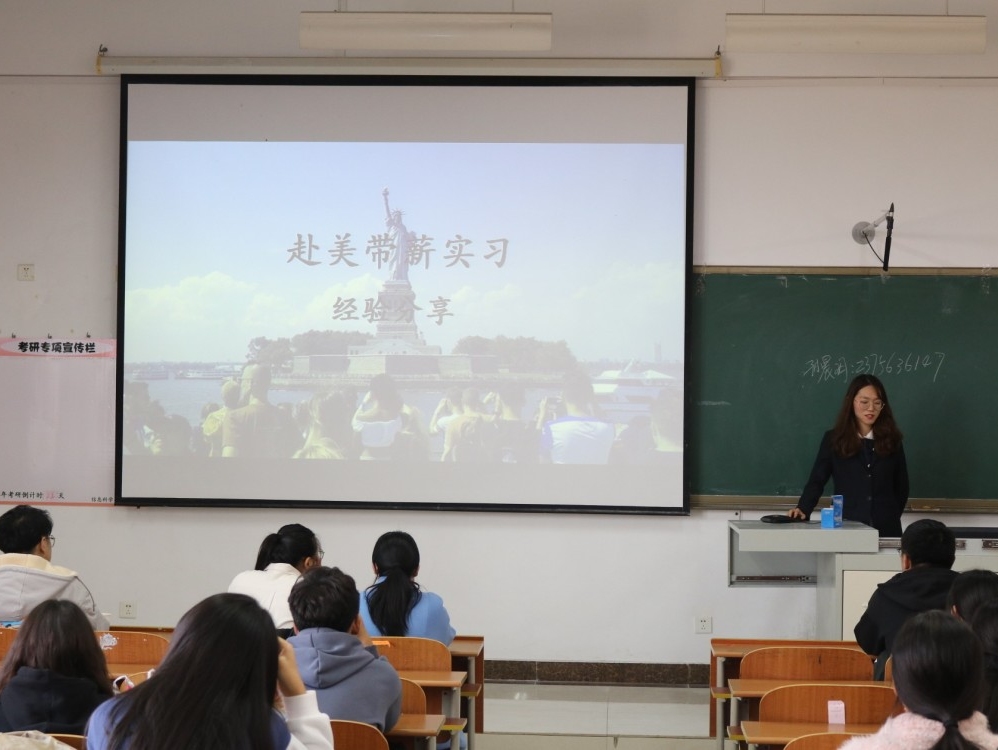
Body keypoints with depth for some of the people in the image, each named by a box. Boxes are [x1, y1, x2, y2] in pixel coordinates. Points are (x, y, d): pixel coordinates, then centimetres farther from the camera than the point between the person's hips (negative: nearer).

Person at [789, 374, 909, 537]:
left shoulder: (892, 441, 6)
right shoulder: (834, 439, 2)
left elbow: (901, 487, 13)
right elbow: (817, 481, -3)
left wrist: (892, 516, 4)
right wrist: (803, 509, -18)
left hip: (885, 529, 1)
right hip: (846, 526, -1)